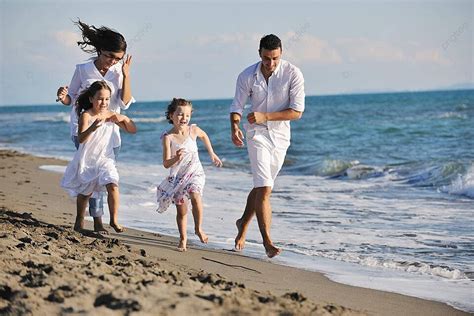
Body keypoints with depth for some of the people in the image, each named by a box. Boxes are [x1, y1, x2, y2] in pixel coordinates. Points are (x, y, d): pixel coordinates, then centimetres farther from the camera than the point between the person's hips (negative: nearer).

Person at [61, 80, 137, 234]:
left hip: (105, 159, 2)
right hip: (88, 160, -2)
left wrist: (124, 118, -11)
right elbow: (81, 139, -27)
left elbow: (133, 130, 8)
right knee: (85, 192, 11)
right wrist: (92, 128, -44)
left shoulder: (111, 116, 0)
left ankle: (114, 220, -9)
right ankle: (79, 221, 33)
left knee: (113, 186, -19)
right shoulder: (86, 115, -13)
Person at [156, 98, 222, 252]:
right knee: (181, 211, 6)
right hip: (177, 177, 0)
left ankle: (198, 229, -7)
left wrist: (212, 154, 25)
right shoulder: (168, 137, -13)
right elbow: (166, 164, -15)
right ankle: (183, 238, 27)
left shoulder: (193, 130, -6)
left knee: (195, 196, -27)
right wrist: (176, 158, -35)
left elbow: (204, 136, 20)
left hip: (195, 172, 0)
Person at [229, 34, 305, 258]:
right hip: (257, 134, -2)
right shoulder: (247, 76, -8)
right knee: (264, 188, -15)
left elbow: (297, 111, -13)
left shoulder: (293, 74, -11)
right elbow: (237, 106, -1)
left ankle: (243, 223, 40)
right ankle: (267, 241, -12)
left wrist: (265, 116, -22)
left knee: (261, 187, 15)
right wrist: (234, 127, -22)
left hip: (280, 136, 2)